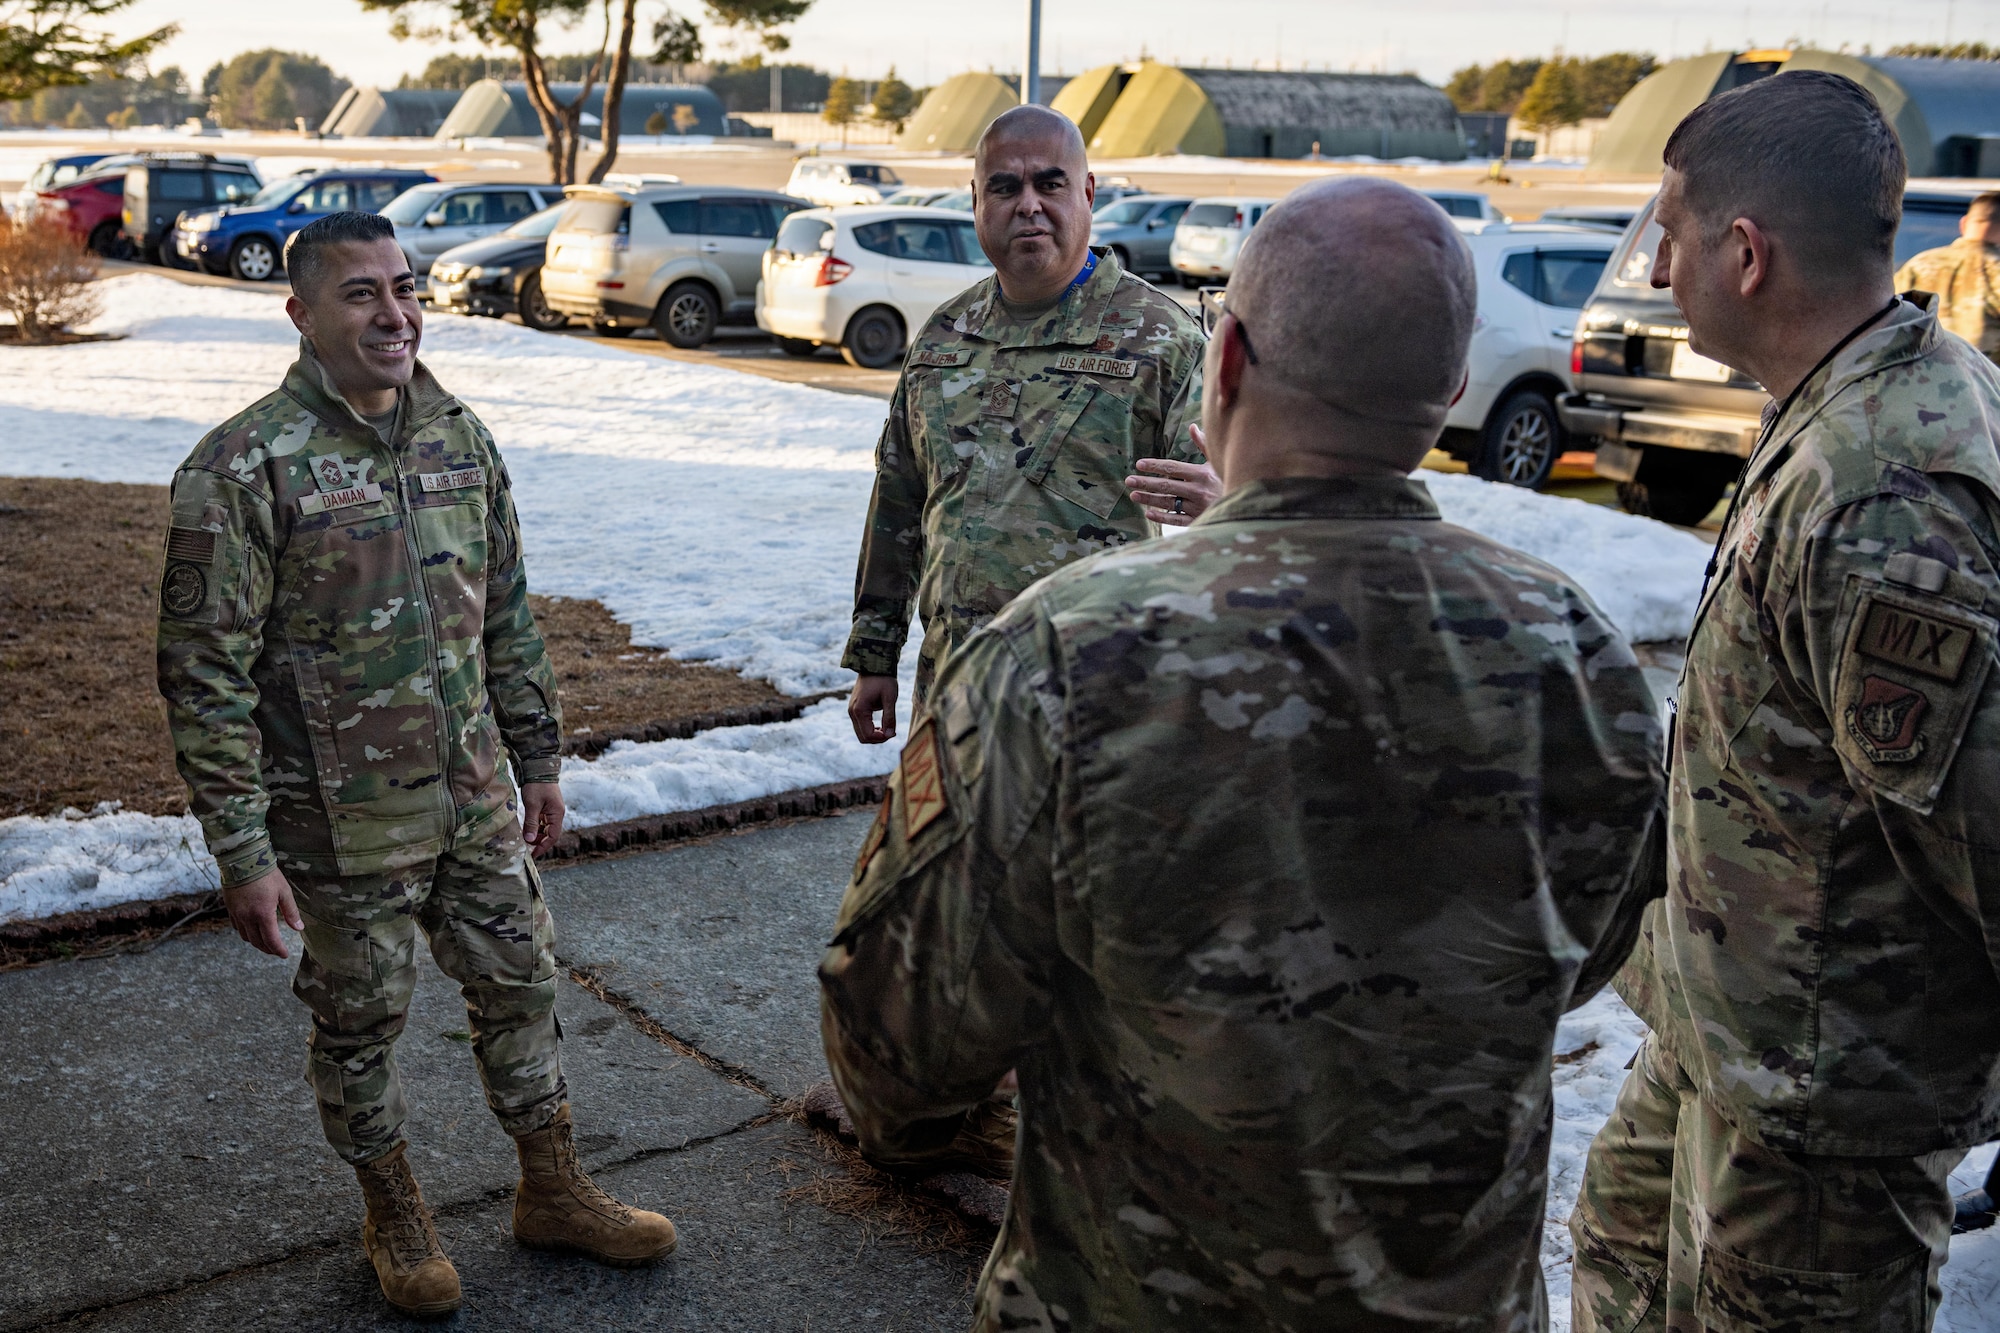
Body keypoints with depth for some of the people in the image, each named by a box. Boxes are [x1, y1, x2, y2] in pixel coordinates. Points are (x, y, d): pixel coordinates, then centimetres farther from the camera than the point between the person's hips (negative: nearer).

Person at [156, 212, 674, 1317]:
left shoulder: (458, 436, 3)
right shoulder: (243, 469, -16)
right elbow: (206, 676, -15)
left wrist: (537, 759, 14)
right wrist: (243, 854, -16)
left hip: (475, 799, 5)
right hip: (343, 821, -5)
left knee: (522, 985, 15)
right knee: (360, 1022, 12)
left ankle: (553, 1193, 34)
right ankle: (394, 1216, 35)